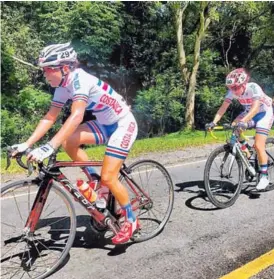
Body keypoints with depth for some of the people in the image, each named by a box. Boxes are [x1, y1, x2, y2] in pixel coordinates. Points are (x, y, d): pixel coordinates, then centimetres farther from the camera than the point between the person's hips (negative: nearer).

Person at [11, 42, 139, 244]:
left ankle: (131, 221, 9)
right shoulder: (63, 86, -2)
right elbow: (49, 118, -1)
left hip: (124, 124, -8)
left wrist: (49, 147, -48)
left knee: (108, 178, -13)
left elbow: (76, 116, -41)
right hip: (105, 124, 8)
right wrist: (26, 145, -9)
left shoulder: (80, 80, -27)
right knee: (68, 141, -13)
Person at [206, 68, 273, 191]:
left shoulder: (253, 87, -33)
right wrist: (214, 122, -37)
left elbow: (255, 108, -44)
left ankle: (264, 176, -2)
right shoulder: (232, 91, -18)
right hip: (249, 113, 6)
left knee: (258, 145, -16)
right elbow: (223, 107, -23)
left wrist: (243, 121, -59)